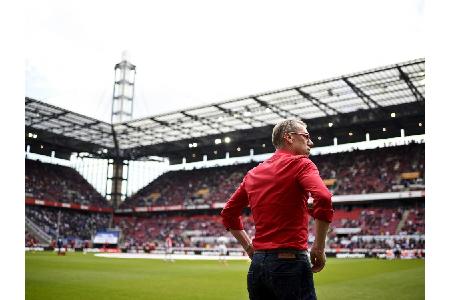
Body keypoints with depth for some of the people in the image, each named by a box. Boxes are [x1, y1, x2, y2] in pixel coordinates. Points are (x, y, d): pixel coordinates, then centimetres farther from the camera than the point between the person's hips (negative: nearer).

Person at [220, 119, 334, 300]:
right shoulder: (300, 163, -4)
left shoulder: (253, 172, 14)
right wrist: (319, 248, -12)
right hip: (290, 261, -6)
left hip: (257, 264, 7)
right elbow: (323, 198, -22)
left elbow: (228, 213, 19)